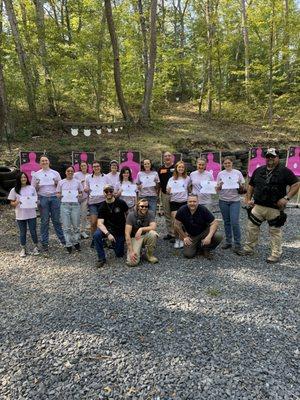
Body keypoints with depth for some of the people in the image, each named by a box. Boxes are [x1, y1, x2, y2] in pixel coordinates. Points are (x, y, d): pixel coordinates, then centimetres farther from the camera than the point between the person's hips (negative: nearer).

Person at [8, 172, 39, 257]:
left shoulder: (31, 188, 3)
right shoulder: (14, 190, 0)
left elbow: (36, 199, 10)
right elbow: (12, 203, 4)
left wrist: (35, 202, -11)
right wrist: (16, 203, -17)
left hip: (31, 214, 0)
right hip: (20, 215, 0)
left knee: (33, 232, 5)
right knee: (22, 233, 9)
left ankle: (35, 247, 23)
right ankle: (23, 249, 23)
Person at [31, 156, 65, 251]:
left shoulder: (55, 173, 10)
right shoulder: (36, 174, 8)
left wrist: (57, 183, -9)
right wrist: (37, 185, -13)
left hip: (54, 198, 0)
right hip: (43, 198, 0)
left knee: (57, 220, 4)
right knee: (44, 221, 2)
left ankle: (62, 239, 14)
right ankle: (44, 243, 10)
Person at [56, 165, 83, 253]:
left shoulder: (77, 182, 9)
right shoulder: (61, 182, 9)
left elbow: (81, 192, 15)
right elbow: (58, 194, 14)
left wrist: (79, 195, -6)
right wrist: (59, 195, -8)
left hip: (75, 204, 0)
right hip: (65, 205, 0)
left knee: (76, 225, 4)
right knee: (66, 226, 0)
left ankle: (76, 242, 19)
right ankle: (68, 245, 8)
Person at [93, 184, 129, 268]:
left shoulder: (121, 203, -10)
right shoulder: (102, 207, -10)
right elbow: (100, 223, -19)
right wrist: (108, 234, -35)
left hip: (120, 230, 0)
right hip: (108, 229, 0)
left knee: (119, 254, 4)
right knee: (96, 235, -32)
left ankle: (115, 243, 37)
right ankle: (101, 258, -14)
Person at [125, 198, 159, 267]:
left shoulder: (150, 214, -7)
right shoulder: (131, 215, -14)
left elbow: (153, 227, -22)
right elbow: (127, 234, -18)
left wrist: (141, 229, -36)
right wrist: (131, 251, -25)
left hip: (146, 236, 2)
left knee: (153, 233, -33)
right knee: (132, 262, -23)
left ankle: (149, 255, -8)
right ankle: (137, 251, 13)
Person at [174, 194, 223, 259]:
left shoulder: (203, 210, -18)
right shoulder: (182, 210, -16)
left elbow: (214, 223, -18)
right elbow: (177, 225, -5)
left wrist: (209, 236, -30)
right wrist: (184, 237, -5)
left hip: (204, 232, 0)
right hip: (191, 236, 0)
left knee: (218, 237, -27)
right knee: (188, 254, -19)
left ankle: (206, 249, 3)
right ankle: (196, 247, 17)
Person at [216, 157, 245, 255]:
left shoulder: (237, 173, 2)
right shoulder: (220, 174, 6)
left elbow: (242, 188, 5)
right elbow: (217, 189, 7)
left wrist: (240, 185, -16)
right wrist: (219, 186, -14)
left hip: (235, 200, -2)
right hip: (223, 200, 2)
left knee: (235, 222, -10)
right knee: (227, 222, 8)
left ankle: (237, 245, -2)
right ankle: (228, 242, 20)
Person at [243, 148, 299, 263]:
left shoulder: (284, 171, -2)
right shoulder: (258, 170, 11)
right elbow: (251, 186, 18)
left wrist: (286, 197, -14)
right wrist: (248, 199, 8)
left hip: (275, 208, -4)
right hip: (258, 206, 4)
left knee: (275, 231, 6)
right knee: (251, 227, 6)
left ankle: (276, 255, 17)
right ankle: (248, 249, 21)